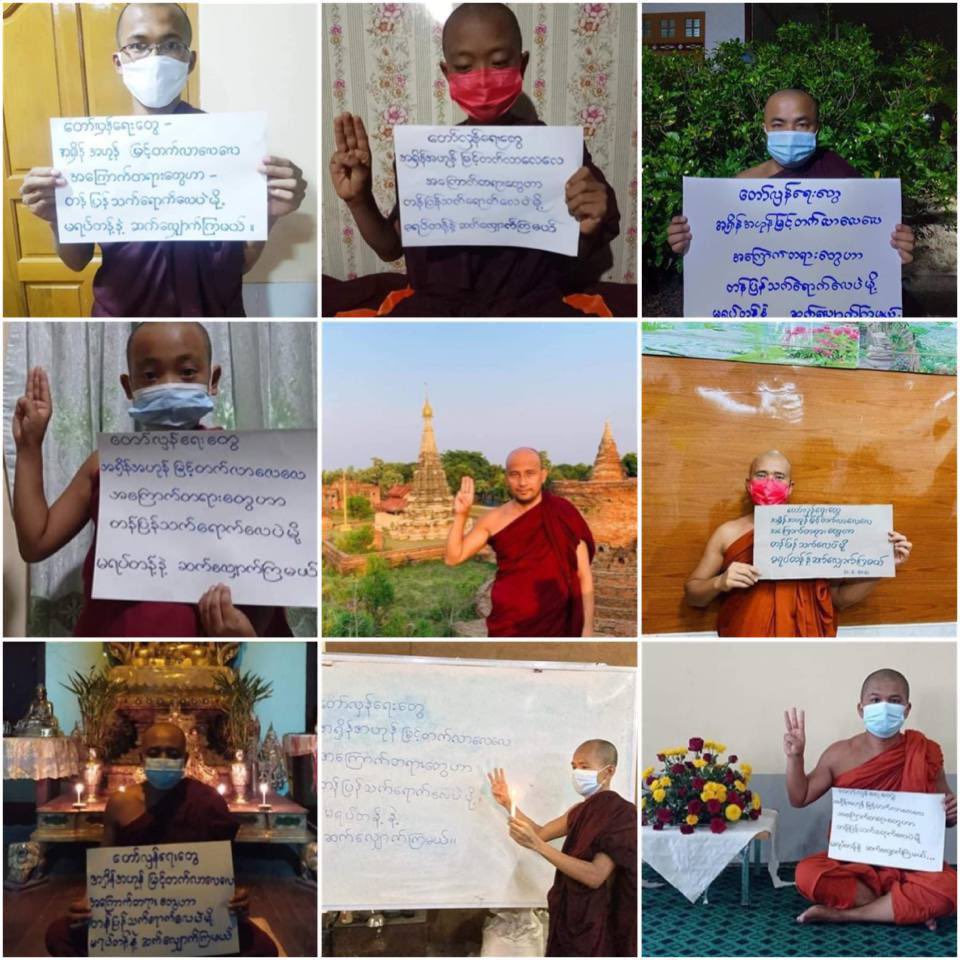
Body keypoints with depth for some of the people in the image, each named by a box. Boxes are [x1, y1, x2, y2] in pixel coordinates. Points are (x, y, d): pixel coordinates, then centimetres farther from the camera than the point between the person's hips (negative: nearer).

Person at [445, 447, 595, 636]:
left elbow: (584, 575, -1)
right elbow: (453, 557, 3)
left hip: (556, 625, -1)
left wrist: (587, 628, -7)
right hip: (508, 627, 1)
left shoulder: (565, 515, -3)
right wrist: (460, 515, -10)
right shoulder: (493, 520, 2)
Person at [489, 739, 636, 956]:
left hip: (595, 925, -7)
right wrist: (508, 804, 6)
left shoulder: (622, 813, -16)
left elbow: (595, 876, -26)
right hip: (569, 916, 7)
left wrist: (537, 846, -29)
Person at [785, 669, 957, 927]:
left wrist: (952, 811, -16)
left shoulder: (924, 754, -4)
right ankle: (909, 908, -19)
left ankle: (842, 914, -23)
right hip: (852, 860, 1)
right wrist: (795, 757, -11)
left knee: (947, 888, -34)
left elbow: (944, 817, 8)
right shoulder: (840, 754, -2)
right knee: (807, 874, -30)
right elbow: (799, 798, 5)